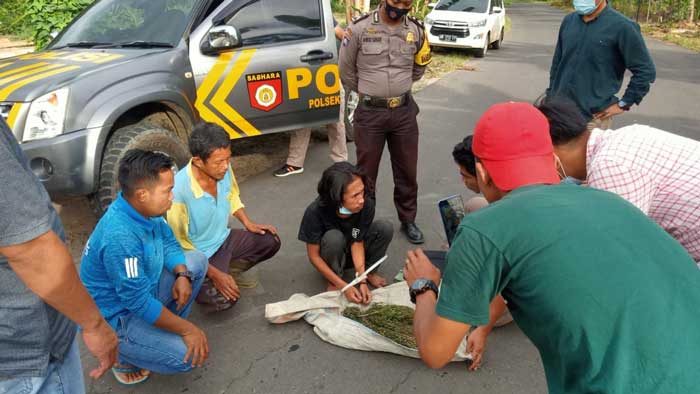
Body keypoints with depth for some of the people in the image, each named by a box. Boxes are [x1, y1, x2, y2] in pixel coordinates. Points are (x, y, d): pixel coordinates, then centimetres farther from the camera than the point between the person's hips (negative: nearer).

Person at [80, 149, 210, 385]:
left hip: (140, 289, 9)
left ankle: (164, 329, 12)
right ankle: (126, 358, 7)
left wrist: (182, 275, -14)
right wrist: (187, 329, -22)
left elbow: (168, 242, 6)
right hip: (115, 320, -9)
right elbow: (139, 302, -30)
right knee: (189, 356, -20)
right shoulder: (120, 237, -35)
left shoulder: (142, 209, -9)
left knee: (197, 261, 5)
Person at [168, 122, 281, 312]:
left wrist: (247, 222, -1)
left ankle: (231, 272, 15)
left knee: (271, 241, -3)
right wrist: (215, 275, -24)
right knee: (225, 299, -21)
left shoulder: (224, 169, -15)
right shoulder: (179, 191, -35)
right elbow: (180, 245, -24)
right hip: (200, 253, -6)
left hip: (224, 238, 6)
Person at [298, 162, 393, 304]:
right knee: (334, 238, -36)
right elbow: (314, 256, -23)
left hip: (353, 250, 3)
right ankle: (334, 281, -8)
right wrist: (343, 286, -28)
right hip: (331, 255, -2)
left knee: (385, 228, -24)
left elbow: (357, 243, -21)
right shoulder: (315, 212, -33)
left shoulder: (367, 205, -28)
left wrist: (362, 281, -31)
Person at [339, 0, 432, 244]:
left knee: (407, 170, 13)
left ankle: (408, 220, 30)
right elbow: (346, 71, 3)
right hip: (370, 113, -3)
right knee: (366, 172, 9)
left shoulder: (416, 31, 1)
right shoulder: (359, 29, -9)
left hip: (404, 111, 3)